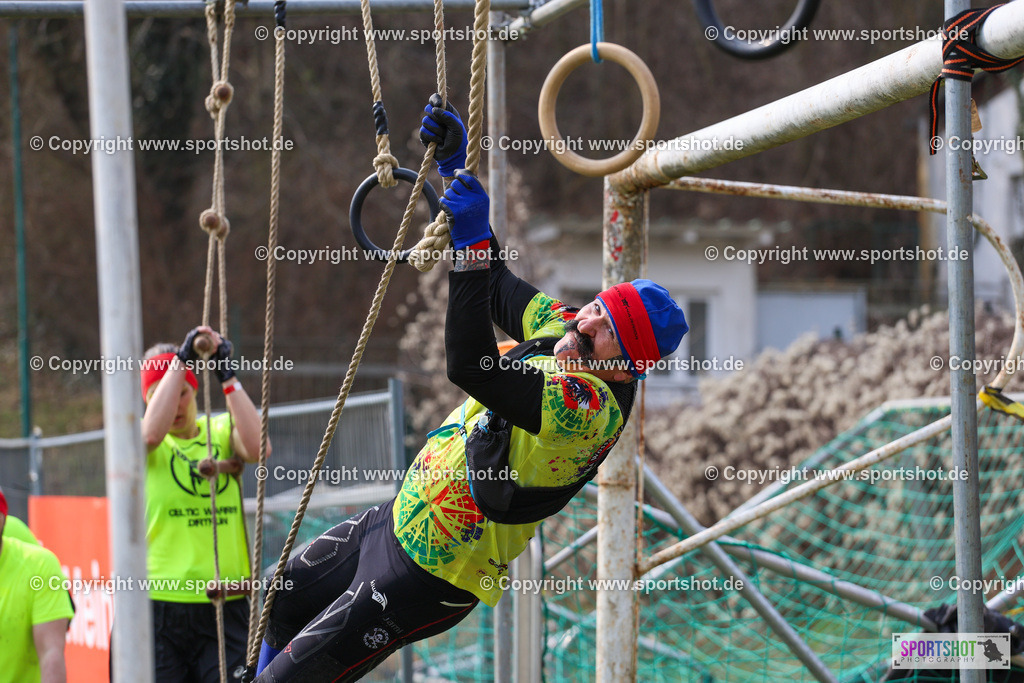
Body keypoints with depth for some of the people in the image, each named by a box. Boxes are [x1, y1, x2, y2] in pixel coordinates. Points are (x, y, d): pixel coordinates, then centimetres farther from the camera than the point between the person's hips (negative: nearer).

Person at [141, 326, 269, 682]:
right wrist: (181, 360, -15)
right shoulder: (137, 438, 5)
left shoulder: (222, 430, 10)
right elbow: (151, 433, -20)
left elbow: (258, 447, -11)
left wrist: (227, 376, -13)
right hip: (160, 604, -2)